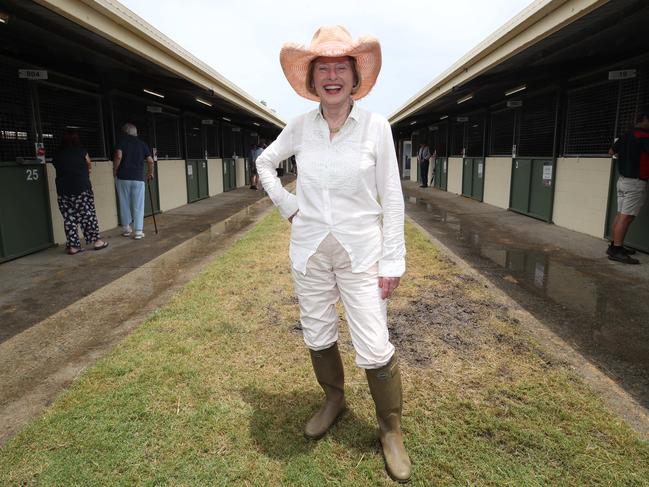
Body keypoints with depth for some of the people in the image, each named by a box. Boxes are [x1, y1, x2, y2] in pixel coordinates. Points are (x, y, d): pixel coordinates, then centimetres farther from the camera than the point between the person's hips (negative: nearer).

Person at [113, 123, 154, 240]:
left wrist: (115, 170, 0)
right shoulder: (142, 144, 10)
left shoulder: (122, 140, 1)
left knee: (124, 204, 12)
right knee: (138, 206, 2)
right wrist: (150, 173, 22)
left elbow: (118, 156, -14)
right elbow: (150, 161, 6)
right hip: (138, 178, 1)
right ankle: (138, 231, -1)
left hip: (123, 177, -1)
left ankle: (126, 228, 20)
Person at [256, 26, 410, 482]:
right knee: (318, 336, 17)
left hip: (360, 252, -3)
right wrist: (287, 205, 5)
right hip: (309, 250, 3)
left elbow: (392, 198, -6)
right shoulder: (301, 126, -1)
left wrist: (393, 261, -8)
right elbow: (265, 161, 17)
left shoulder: (376, 126, -9)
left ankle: (392, 430, 24)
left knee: (375, 350, -2)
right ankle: (333, 400, 44)